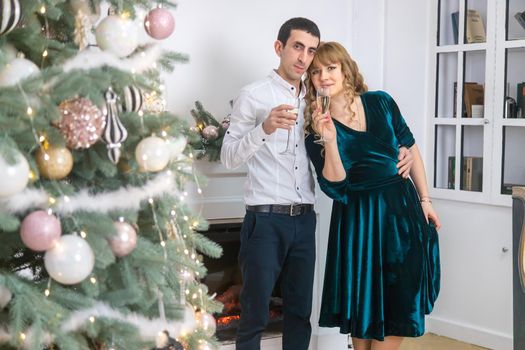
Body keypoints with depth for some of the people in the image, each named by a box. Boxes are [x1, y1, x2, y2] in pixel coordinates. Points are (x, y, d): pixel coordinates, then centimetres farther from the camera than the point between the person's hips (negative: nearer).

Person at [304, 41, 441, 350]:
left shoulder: (381, 103, -2)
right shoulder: (316, 128, -7)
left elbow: (411, 151, 7)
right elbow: (335, 187, -15)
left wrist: (425, 200, 7)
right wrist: (329, 140, -27)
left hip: (402, 207, 2)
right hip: (359, 218, -2)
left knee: (400, 302, 5)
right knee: (364, 302, 8)